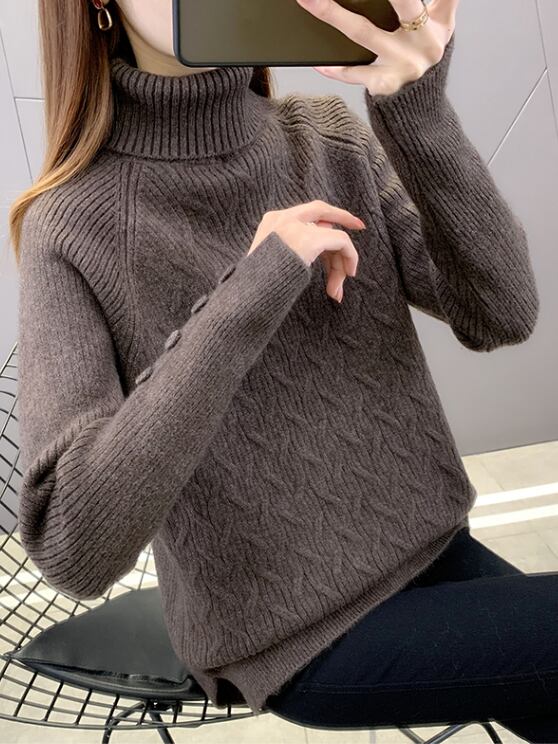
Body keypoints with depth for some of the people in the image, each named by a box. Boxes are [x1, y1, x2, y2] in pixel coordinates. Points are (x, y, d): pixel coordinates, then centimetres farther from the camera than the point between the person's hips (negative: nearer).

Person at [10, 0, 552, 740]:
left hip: (427, 546, 4)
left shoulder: (329, 137, -3)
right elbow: (75, 548, -24)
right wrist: (244, 298, -30)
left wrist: (419, 110, -26)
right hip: (300, 635, -4)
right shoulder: (73, 229, -15)